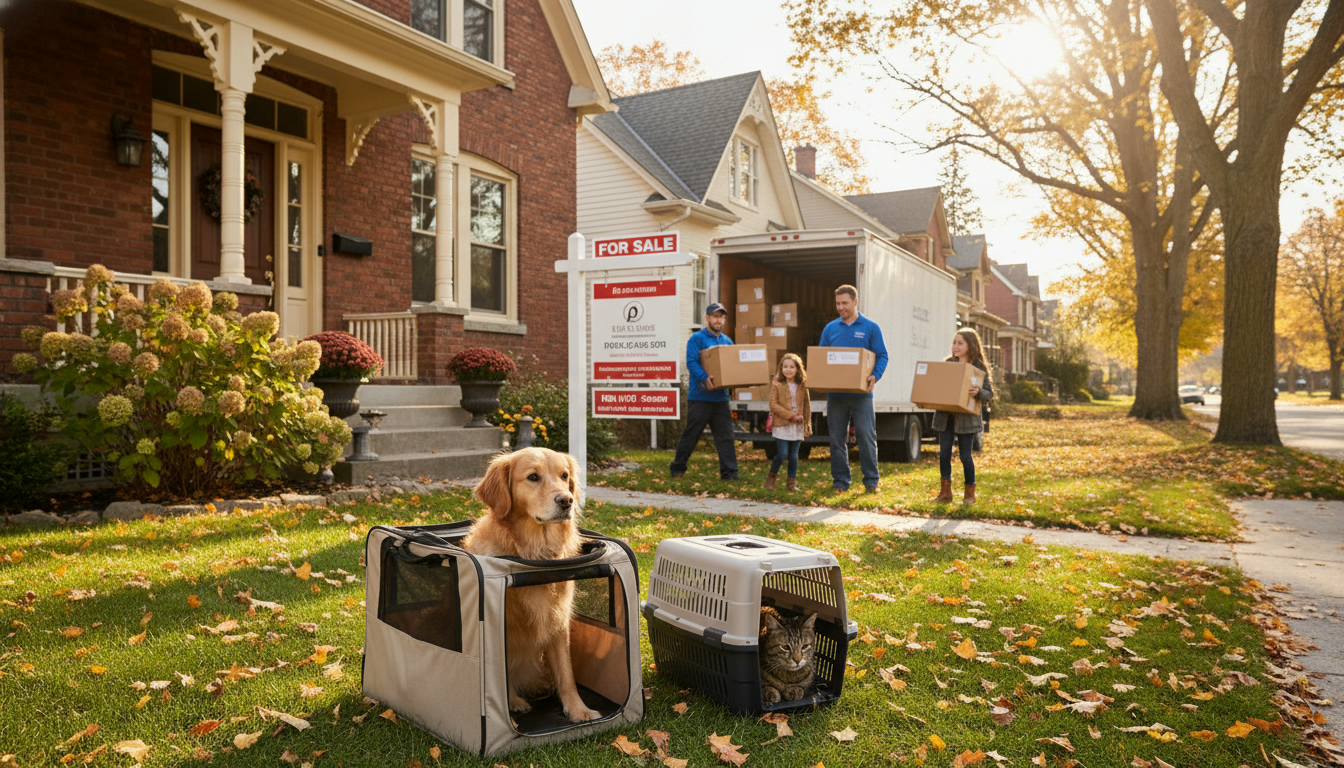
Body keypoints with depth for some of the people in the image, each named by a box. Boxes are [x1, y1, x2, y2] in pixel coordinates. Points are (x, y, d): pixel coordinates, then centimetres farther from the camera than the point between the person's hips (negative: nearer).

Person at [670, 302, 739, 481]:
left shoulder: (727, 341, 16)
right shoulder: (697, 338, -4)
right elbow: (691, 362, -15)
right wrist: (705, 378, -30)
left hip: (720, 397, 5)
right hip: (699, 397, -5)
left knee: (725, 436, 3)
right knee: (691, 434, 3)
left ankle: (729, 473, 6)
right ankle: (678, 468, 16)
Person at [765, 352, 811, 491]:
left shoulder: (802, 386, 5)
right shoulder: (777, 384, -4)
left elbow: (806, 405, 12)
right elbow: (773, 404, -9)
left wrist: (807, 424, 9)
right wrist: (790, 415, -14)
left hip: (798, 426, 3)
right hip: (781, 425, -3)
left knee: (794, 455, 6)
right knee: (782, 454, -8)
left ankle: (791, 482, 18)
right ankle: (772, 477, 15)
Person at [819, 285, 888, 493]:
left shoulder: (870, 327, 3)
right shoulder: (830, 328, 11)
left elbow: (882, 356, 1)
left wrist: (875, 376, -17)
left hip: (861, 393, -3)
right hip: (835, 393, 3)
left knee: (866, 435, -4)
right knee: (837, 438, 7)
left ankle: (871, 481, 6)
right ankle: (840, 481, 15)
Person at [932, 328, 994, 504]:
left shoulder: (979, 367, -2)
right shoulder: (947, 364, 11)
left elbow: (990, 393, -6)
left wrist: (978, 392, -25)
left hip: (966, 418, -4)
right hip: (945, 416, 4)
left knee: (966, 455, 1)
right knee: (944, 453, 3)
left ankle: (970, 493, 16)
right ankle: (945, 491, 13)